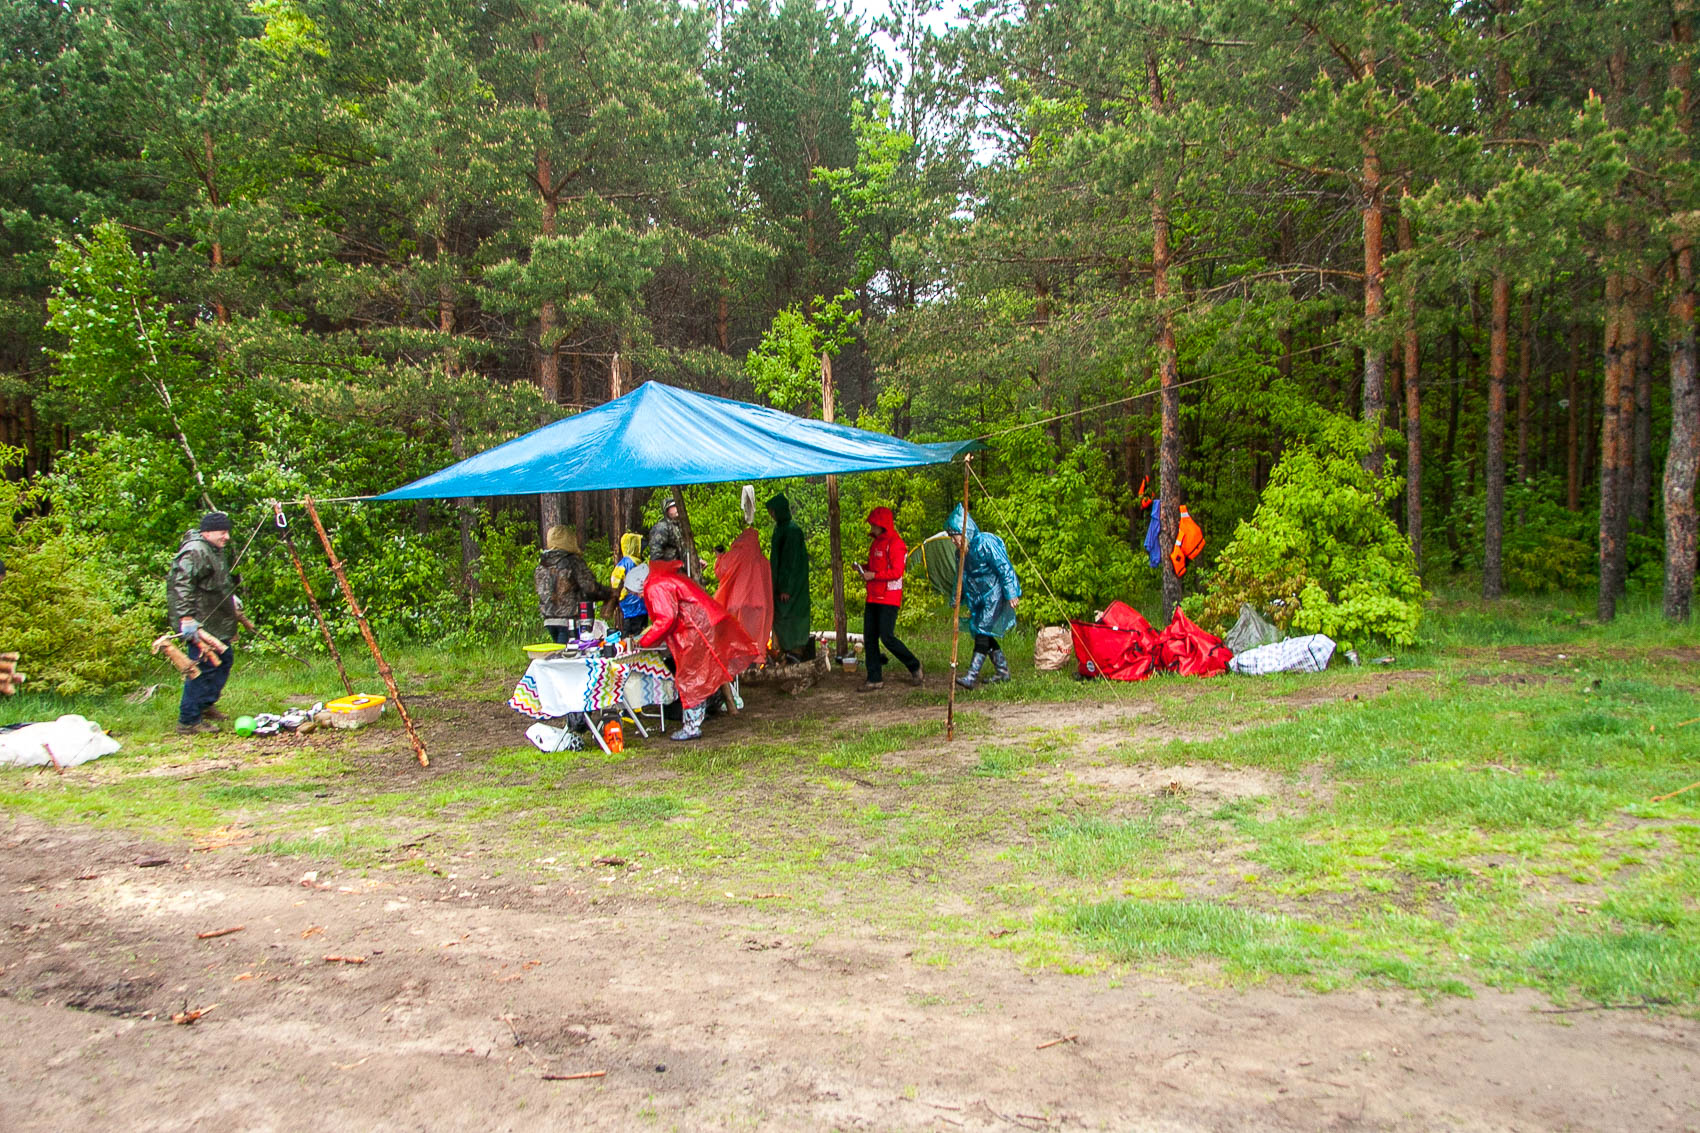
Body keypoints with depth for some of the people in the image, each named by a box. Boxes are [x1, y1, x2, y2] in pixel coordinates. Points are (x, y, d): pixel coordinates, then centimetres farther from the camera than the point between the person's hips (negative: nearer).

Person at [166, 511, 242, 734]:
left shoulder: (215, 551, 17)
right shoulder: (194, 552, -18)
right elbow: (181, 584, -26)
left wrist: (232, 598, 38)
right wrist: (186, 618, -31)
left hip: (217, 623, 11)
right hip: (201, 624, -11)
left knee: (225, 660, 20)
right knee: (203, 668, -8)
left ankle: (206, 705, 35)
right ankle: (189, 721, -1)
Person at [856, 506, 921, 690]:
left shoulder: (895, 543, -12)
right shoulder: (876, 542, 17)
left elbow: (896, 572, -18)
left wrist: (873, 575, -20)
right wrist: (863, 567, 7)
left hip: (889, 599, -9)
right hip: (873, 598, 9)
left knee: (887, 637, -11)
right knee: (869, 638, 5)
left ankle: (914, 667, 9)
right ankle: (874, 679, 10)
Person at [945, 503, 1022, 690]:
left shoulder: (985, 543, -15)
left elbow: (1004, 568, -16)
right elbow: (963, 578, 20)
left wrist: (1011, 594, -18)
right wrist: (963, 602, 21)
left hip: (995, 595, -9)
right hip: (980, 598, 9)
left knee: (982, 632, -15)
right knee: (983, 634, 9)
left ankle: (972, 677, -20)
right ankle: (1002, 671, 22)